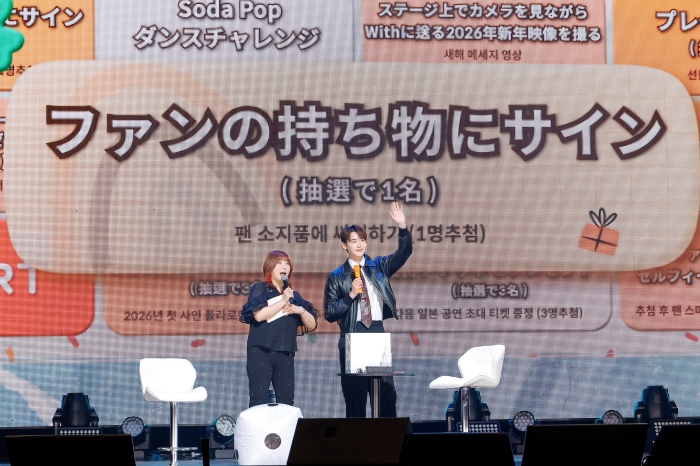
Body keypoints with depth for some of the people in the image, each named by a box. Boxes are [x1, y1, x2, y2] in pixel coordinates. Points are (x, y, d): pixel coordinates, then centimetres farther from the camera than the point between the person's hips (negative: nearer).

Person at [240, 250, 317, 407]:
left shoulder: (294, 295, 17)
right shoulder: (259, 290, 4)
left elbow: (311, 325, 13)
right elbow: (259, 315, -15)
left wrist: (301, 310, -5)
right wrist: (283, 301, -10)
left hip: (285, 354, 5)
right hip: (261, 352, -4)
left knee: (286, 401, 0)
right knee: (258, 401, -8)